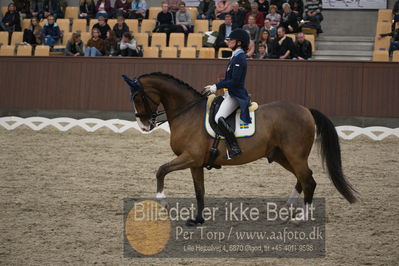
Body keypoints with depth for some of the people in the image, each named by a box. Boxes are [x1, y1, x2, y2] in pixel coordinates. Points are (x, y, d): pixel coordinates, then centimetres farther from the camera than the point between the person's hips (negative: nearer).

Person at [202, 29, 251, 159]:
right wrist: (214, 86, 14)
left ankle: (235, 148, -25)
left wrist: (216, 86, -18)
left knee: (219, 118, -27)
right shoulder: (236, 56, 16)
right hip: (230, 94, 11)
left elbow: (234, 81, -22)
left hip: (236, 95, -11)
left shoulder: (240, 58, -15)